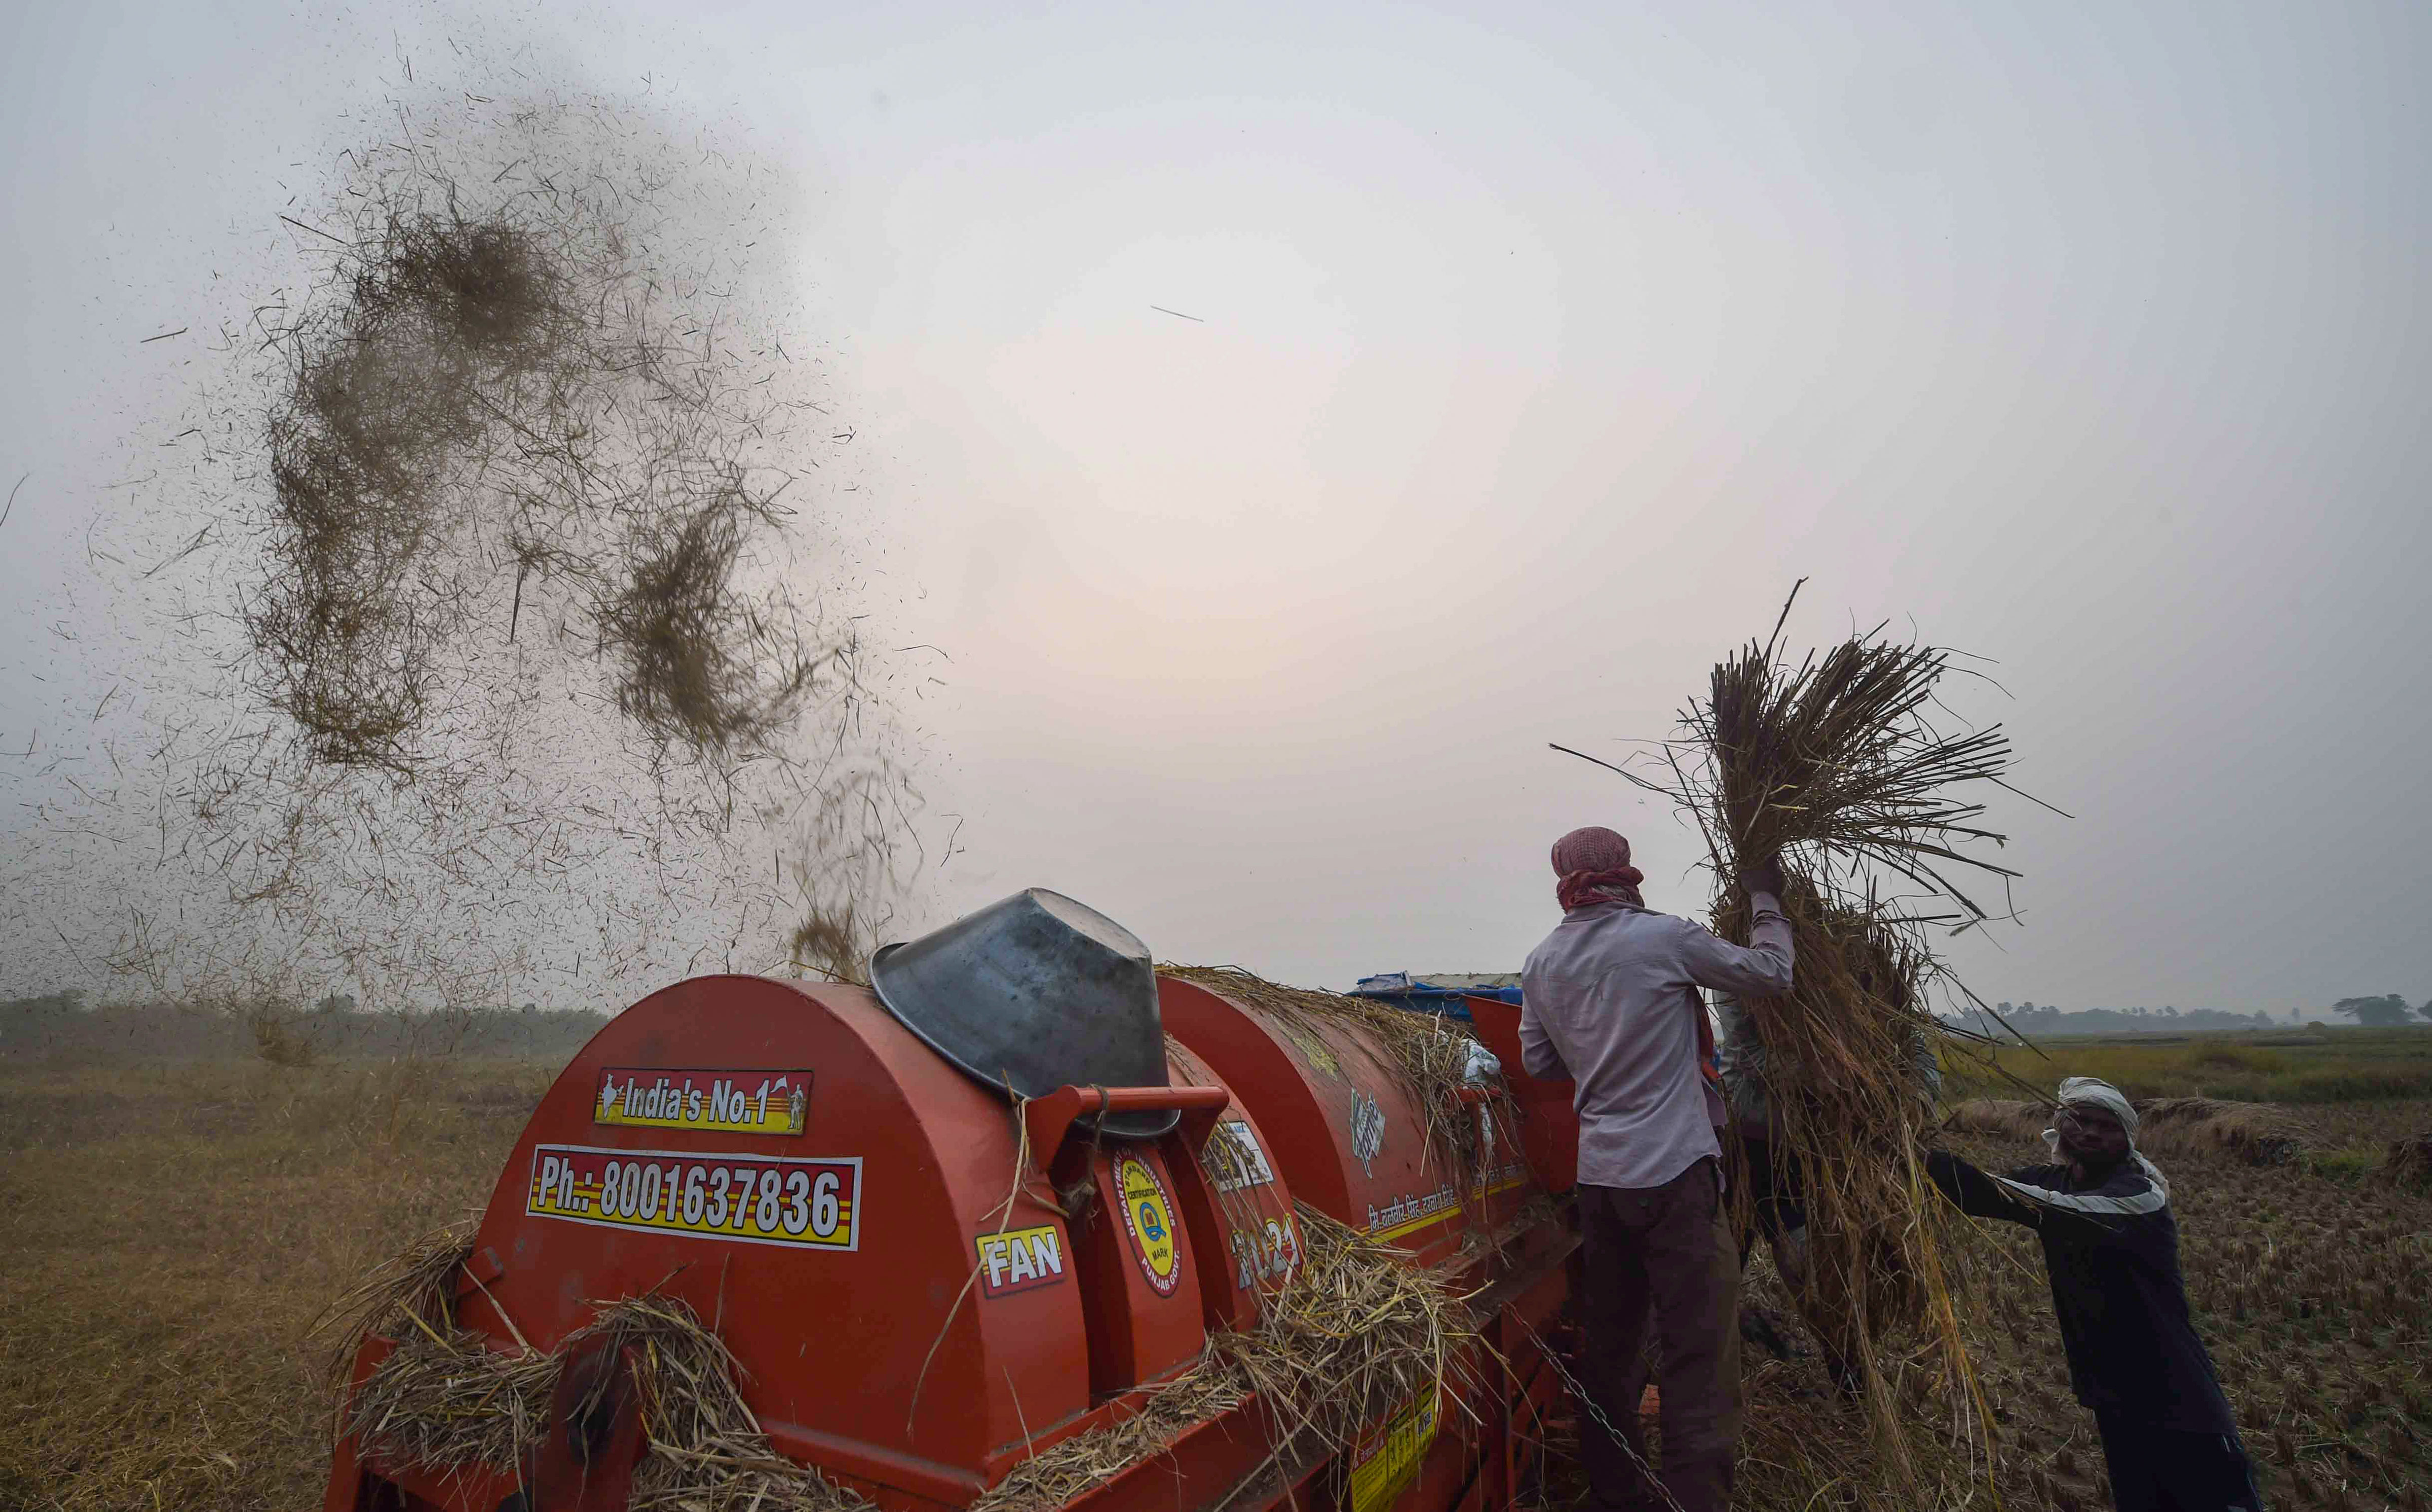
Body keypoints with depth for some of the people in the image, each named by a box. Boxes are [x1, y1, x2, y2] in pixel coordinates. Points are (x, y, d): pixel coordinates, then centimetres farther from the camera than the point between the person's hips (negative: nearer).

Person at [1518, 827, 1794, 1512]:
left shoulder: (1541, 963, 6)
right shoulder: (1665, 937, -9)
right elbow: (1770, 974, 3)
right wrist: (1766, 901, 17)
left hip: (1597, 1176, 6)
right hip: (1674, 1172, -6)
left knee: (1609, 1346, 16)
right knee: (1701, 1353, 1)